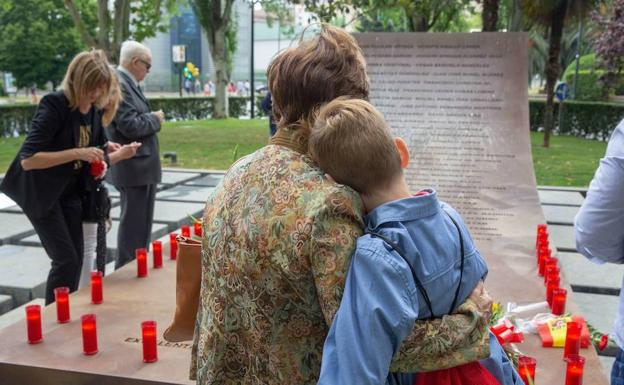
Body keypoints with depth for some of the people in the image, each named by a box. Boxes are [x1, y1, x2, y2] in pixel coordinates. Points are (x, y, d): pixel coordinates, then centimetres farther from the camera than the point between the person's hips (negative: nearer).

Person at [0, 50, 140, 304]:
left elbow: (94, 161, 11)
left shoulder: (95, 110, -1)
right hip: (41, 193, -7)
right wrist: (77, 153, -31)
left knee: (76, 259, 9)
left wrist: (120, 154, -9)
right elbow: (27, 159, -28)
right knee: (66, 260, -6)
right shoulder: (55, 106, -22)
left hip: (71, 192, 7)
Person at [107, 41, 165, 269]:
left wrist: (152, 118, 6)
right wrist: (154, 119, -10)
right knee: (133, 224, -2)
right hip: (133, 167, -11)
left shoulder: (128, 84, 13)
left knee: (141, 223, 18)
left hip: (141, 166, 11)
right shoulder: (118, 85, -18)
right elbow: (130, 126, -24)